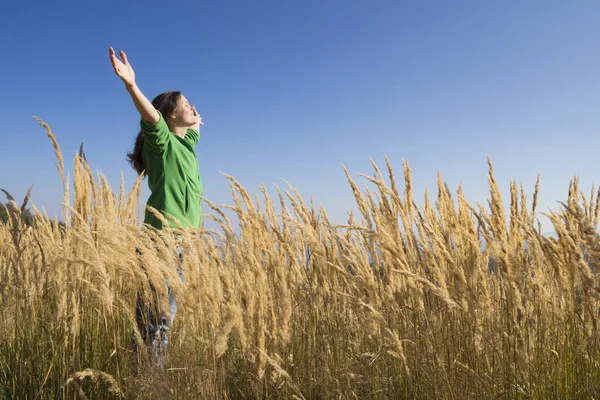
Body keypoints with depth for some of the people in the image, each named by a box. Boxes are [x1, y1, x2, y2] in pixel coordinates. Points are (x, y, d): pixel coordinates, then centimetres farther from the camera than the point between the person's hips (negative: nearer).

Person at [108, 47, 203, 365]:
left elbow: (197, 123, 43)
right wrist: (131, 84, -42)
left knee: (164, 314, 11)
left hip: (185, 242, 9)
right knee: (157, 317, -9)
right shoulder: (162, 141, -5)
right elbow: (150, 115, -27)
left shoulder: (187, 142, 19)